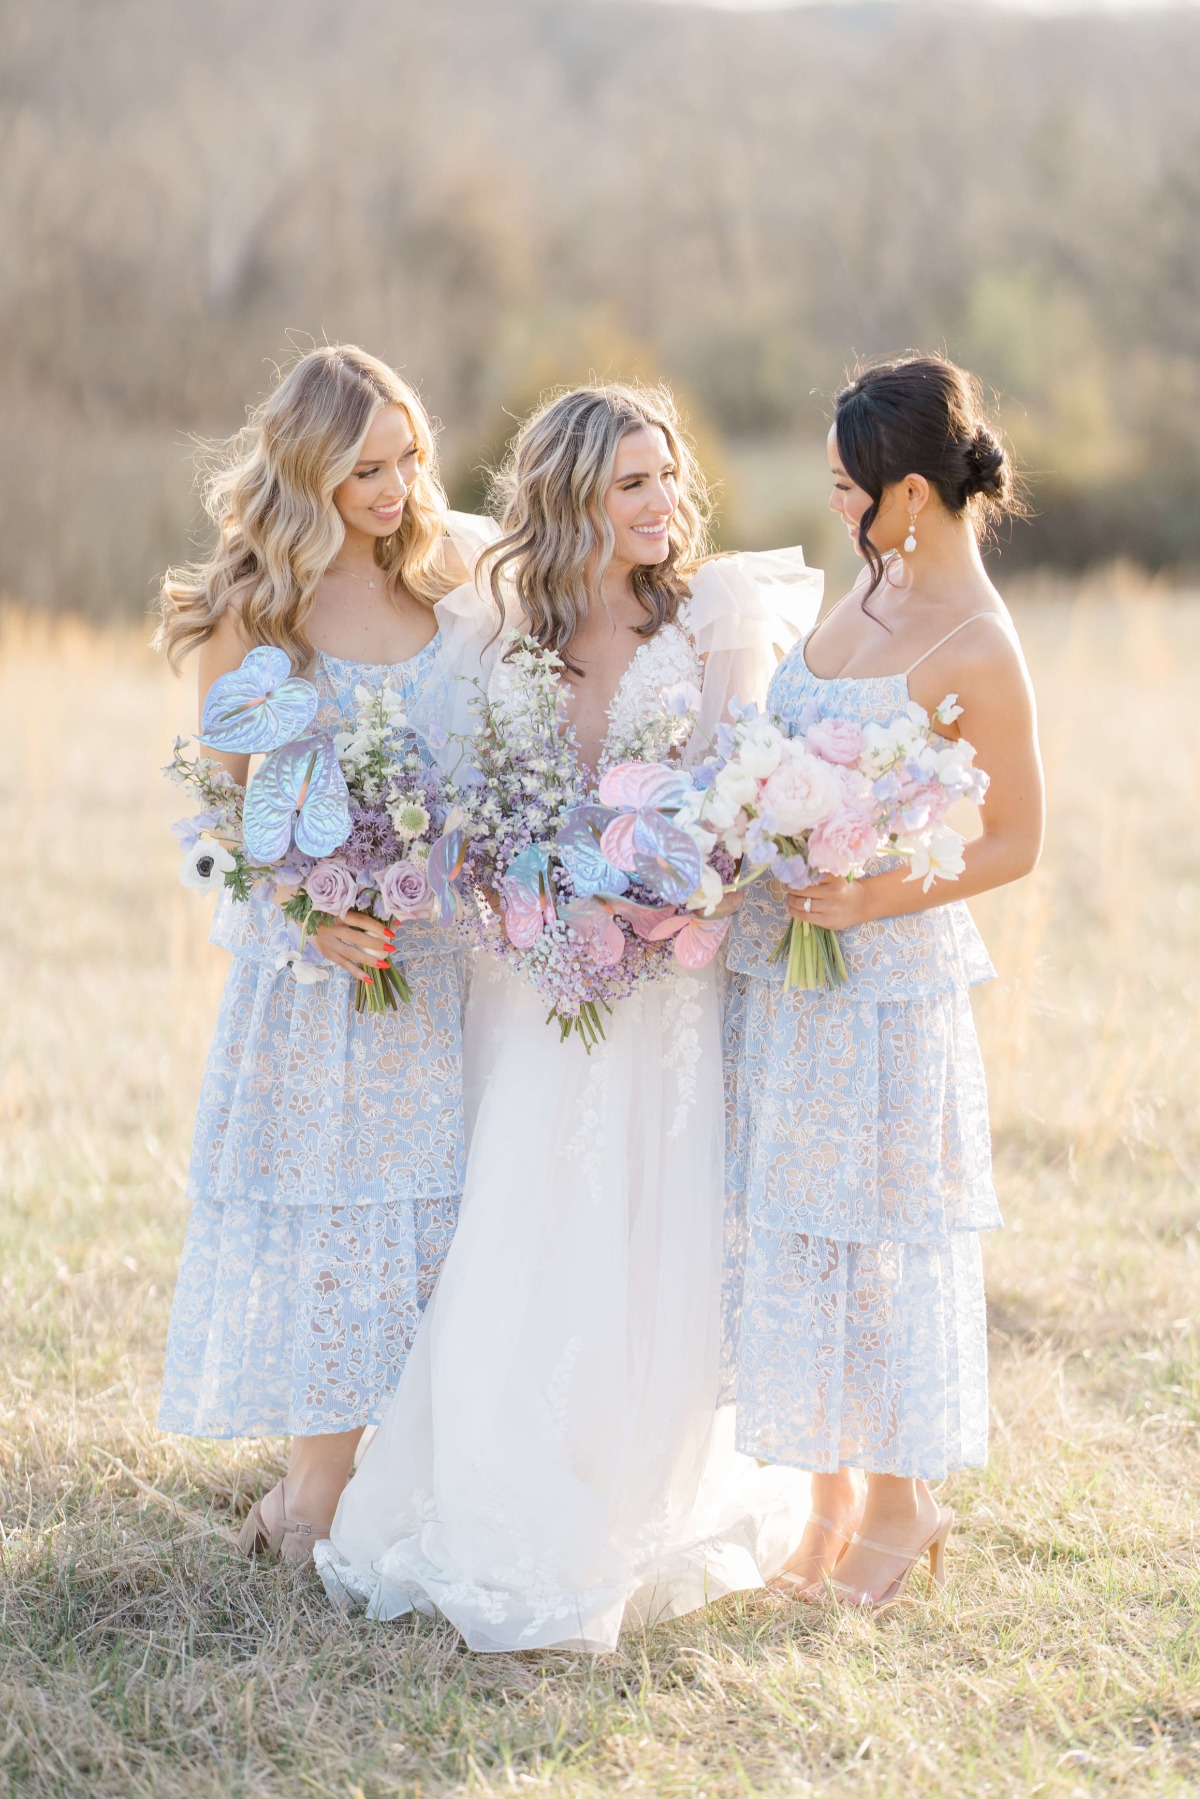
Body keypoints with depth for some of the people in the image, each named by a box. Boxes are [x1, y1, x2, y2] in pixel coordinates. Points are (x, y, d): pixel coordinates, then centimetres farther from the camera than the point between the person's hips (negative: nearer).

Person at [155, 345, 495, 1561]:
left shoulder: (449, 574, 3)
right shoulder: (252, 610, -6)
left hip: (446, 947, 4)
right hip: (316, 953, -3)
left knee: (434, 1208, 7)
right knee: (329, 1207, 1)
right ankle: (319, 1498, 12)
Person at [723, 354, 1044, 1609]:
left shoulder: (977, 652, -17)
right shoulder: (871, 592, 7)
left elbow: (1014, 843, -13)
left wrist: (873, 895, -22)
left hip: (885, 984, -8)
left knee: (874, 1234, 4)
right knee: (794, 1225, 13)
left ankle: (902, 1503, 21)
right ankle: (832, 1493, 26)